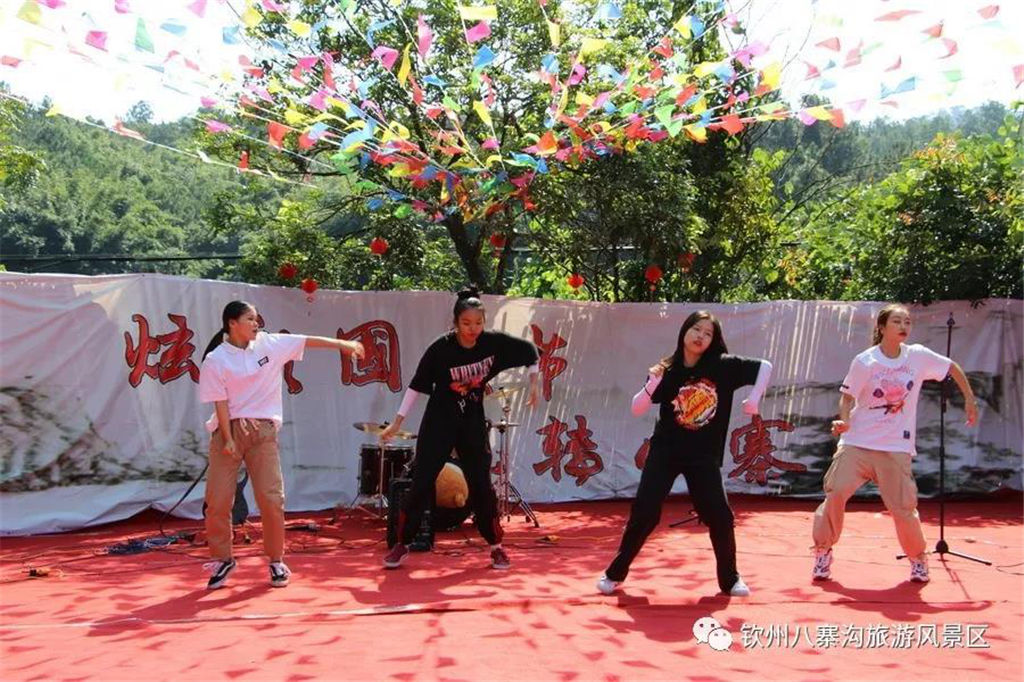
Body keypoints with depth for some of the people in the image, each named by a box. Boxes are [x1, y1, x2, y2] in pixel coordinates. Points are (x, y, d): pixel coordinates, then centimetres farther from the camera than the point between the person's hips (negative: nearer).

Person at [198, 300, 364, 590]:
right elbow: (220, 402, -8)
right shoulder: (215, 360, -5)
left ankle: (277, 561, 14)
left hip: (263, 430, 2)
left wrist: (343, 344, 4)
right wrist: (228, 439, -13)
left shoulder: (269, 344, 4)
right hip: (228, 430, -2)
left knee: (272, 499, -1)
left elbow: (308, 341, 7)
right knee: (218, 500, -1)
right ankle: (222, 560, 17)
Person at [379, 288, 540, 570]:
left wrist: (533, 384, -3)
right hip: (438, 422, -2)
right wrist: (397, 422, -10)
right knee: (422, 483, -1)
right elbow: (417, 386, -10)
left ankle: (496, 546, 17)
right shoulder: (441, 349, -19)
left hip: (473, 423, 2)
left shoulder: (494, 342, -12)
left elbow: (530, 351, 4)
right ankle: (402, 544, 12)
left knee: (481, 484, 4)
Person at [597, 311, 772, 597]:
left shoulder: (723, 366, -6)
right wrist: (652, 384, -26)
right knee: (644, 513, -2)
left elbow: (765, 366, 1)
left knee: (719, 517, 0)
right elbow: (636, 409, -9)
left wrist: (754, 399, -10)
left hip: (704, 456, 0)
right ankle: (615, 573, 12)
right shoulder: (667, 371, -6)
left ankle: (730, 579, 19)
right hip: (665, 452, 0)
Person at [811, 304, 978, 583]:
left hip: (896, 448, 1)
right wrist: (844, 421, -18)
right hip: (857, 442, -1)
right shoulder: (864, 361, -6)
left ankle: (918, 558, 24)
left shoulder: (918, 356, -1)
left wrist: (970, 400, 13)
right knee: (835, 493, -11)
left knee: (903, 508, -3)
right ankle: (823, 552, 8)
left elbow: (952, 367, 15)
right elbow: (847, 397, 0)